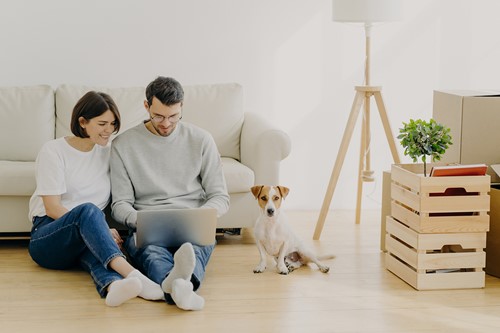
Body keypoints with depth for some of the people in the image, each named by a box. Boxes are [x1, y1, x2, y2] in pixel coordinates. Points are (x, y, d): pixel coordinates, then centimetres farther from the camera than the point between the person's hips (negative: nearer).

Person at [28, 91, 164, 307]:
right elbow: (53, 208, -10)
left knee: (93, 246, -35)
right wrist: (99, 228, -18)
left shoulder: (107, 153, 13)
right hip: (47, 238, -3)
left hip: (86, 236, 3)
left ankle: (113, 285, -71)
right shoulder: (53, 151, -2)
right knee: (88, 210, -36)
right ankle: (130, 273, -61)